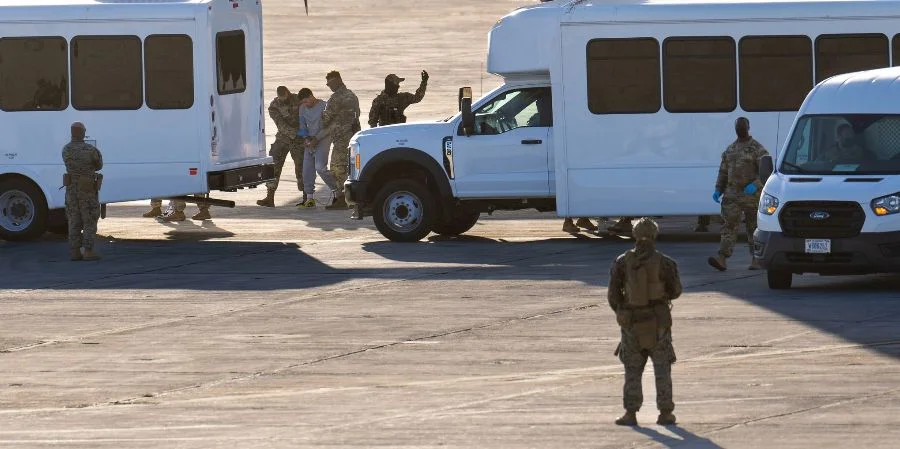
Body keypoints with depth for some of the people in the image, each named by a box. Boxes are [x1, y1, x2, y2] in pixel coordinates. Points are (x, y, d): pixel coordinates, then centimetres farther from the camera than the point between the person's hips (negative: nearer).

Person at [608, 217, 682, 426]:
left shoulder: (622, 262, -4)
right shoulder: (664, 263, -9)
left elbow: (613, 294, -1)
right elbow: (675, 291, 1)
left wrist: (621, 313, 16)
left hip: (631, 322, 1)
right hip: (658, 322, -1)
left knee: (632, 370, 11)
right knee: (662, 369, 10)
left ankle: (631, 413, 6)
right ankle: (665, 413, 9)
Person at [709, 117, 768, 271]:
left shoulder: (757, 149, -4)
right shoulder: (730, 150, 14)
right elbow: (723, 172, 19)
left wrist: (755, 185, -25)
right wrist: (718, 190, 6)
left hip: (751, 195, -4)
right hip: (731, 194, 4)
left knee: (753, 229, 6)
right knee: (728, 226, -9)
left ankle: (756, 260, 17)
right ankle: (722, 259, -21)